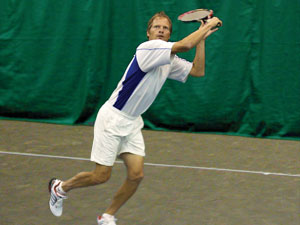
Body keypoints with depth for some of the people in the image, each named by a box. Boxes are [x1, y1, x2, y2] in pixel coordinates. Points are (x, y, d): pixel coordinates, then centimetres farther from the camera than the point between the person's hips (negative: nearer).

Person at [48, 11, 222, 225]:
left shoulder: (170, 61, 8)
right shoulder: (148, 48, -20)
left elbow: (198, 70, 5)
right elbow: (184, 45, -30)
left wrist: (202, 38, 1)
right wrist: (208, 25, -18)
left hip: (132, 123, 8)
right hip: (113, 117, -8)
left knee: (136, 174, -4)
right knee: (101, 176, -4)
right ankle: (60, 187, 24)